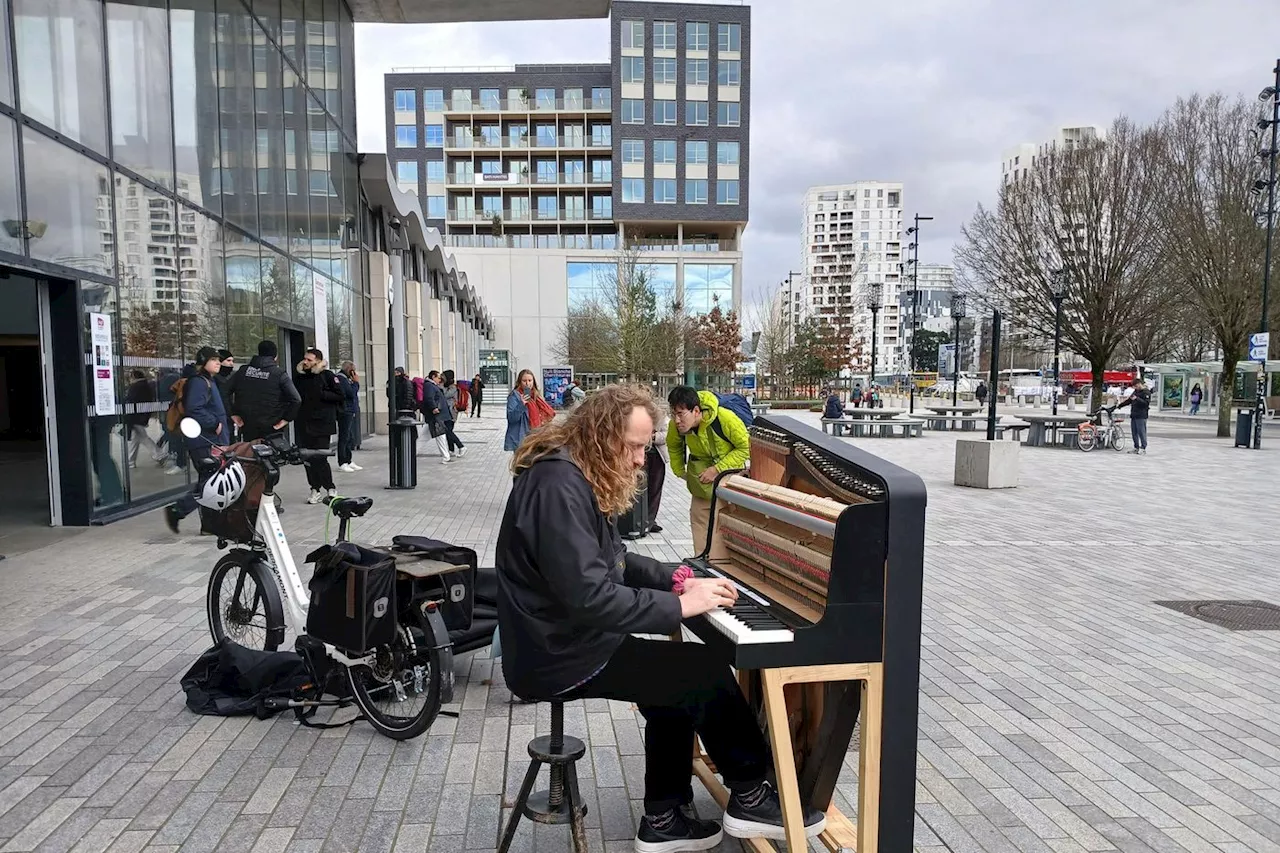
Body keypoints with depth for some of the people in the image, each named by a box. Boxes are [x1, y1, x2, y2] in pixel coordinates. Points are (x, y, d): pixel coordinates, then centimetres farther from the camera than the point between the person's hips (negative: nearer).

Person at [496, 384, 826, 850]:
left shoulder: (577, 476, 10)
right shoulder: (558, 486, -25)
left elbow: (611, 562, 18)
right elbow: (590, 597, -31)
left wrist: (677, 579, 3)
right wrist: (680, 606, -24)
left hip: (571, 637, 11)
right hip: (560, 655, -11)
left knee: (679, 678, 15)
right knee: (706, 671, -9)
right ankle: (750, 795, 12)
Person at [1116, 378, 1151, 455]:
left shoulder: (1146, 392, -7)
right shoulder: (1136, 391, 19)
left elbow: (1146, 403, -19)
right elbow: (1128, 401, 27)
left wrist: (1136, 399, -26)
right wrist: (1119, 405, 22)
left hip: (1141, 416, -8)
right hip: (1133, 415, 8)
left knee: (1141, 432, -8)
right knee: (1134, 432, 9)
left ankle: (1143, 449, -4)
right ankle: (1136, 448, 15)